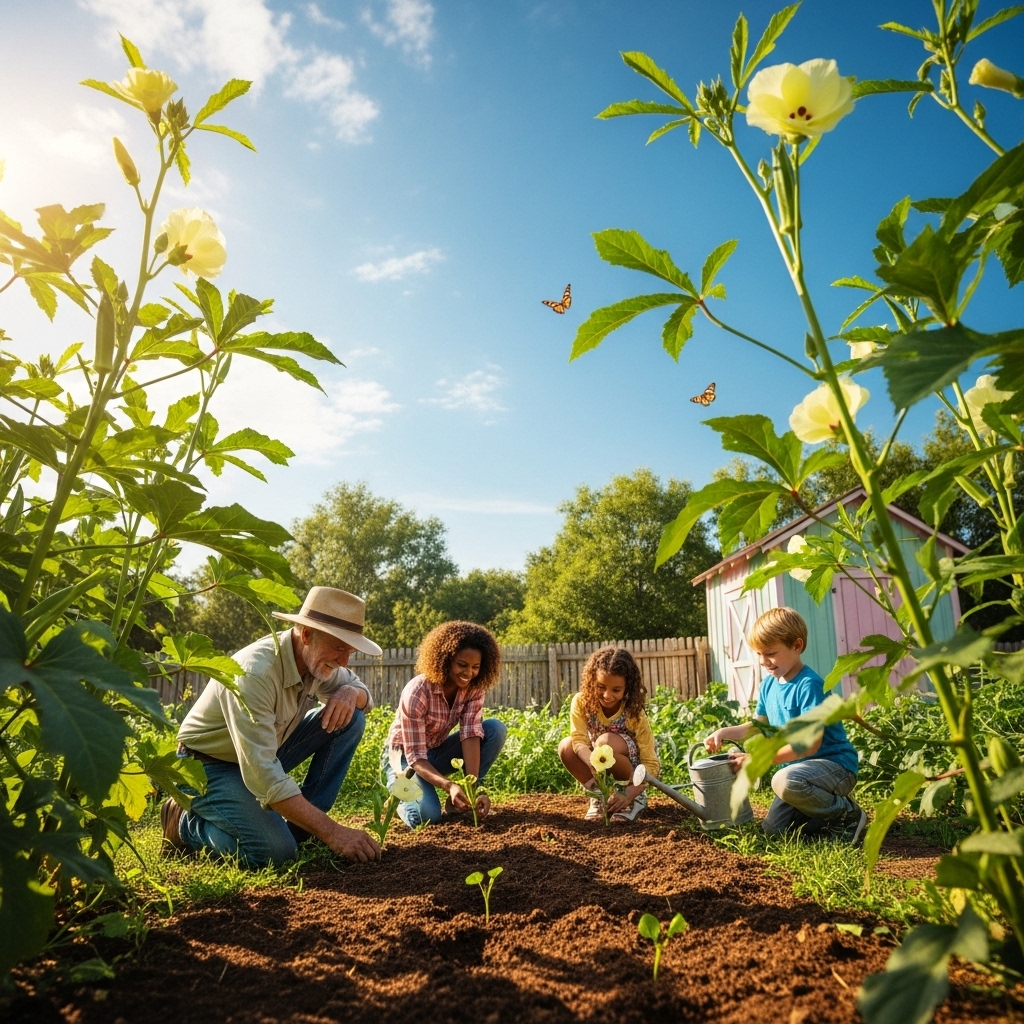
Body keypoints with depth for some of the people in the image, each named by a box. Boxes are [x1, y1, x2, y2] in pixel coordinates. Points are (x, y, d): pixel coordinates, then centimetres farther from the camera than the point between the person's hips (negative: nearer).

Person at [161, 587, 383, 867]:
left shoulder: (316, 659, -11)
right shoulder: (256, 672, -34)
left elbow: (363, 692, 6)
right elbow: (263, 777, -37)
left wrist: (350, 693, -21)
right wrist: (332, 832, -37)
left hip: (264, 752, 7)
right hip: (210, 766, -7)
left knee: (351, 717, -9)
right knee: (276, 850, -26)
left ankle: (299, 824, -2)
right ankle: (186, 823, 1)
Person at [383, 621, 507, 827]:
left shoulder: (473, 688, -14)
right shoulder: (417, 692, -30)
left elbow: (471, 735, -24)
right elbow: (416, 758, -30)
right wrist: (449, 786, -47)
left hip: (437, 752, 5)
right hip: (404, 755, -5)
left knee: (496, 729, -19)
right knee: (426, 816, -32)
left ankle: (459, 801, -7)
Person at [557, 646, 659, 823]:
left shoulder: (634, 713, -26)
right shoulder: (581, 702, -20)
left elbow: (652, 765, -26)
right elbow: (579, 740, -29)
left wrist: (629, 795, -41)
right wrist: (594, 764, -51)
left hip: (632, 770, -3)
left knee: (606, 742, -34)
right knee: (566, 746, -26)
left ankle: (636, 797, -11)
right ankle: (599, 795, -5)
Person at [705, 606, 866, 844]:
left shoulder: (809, 684, -22)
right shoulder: (769, 684, 2)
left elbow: (809, 744, -27)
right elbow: (759, 727, 15)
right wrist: (725, 732, -4)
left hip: (835, 764, -8)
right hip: (801, 768, 8)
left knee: (785, 780, -36)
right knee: (772, 829, 5)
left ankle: (847, 812, -10)